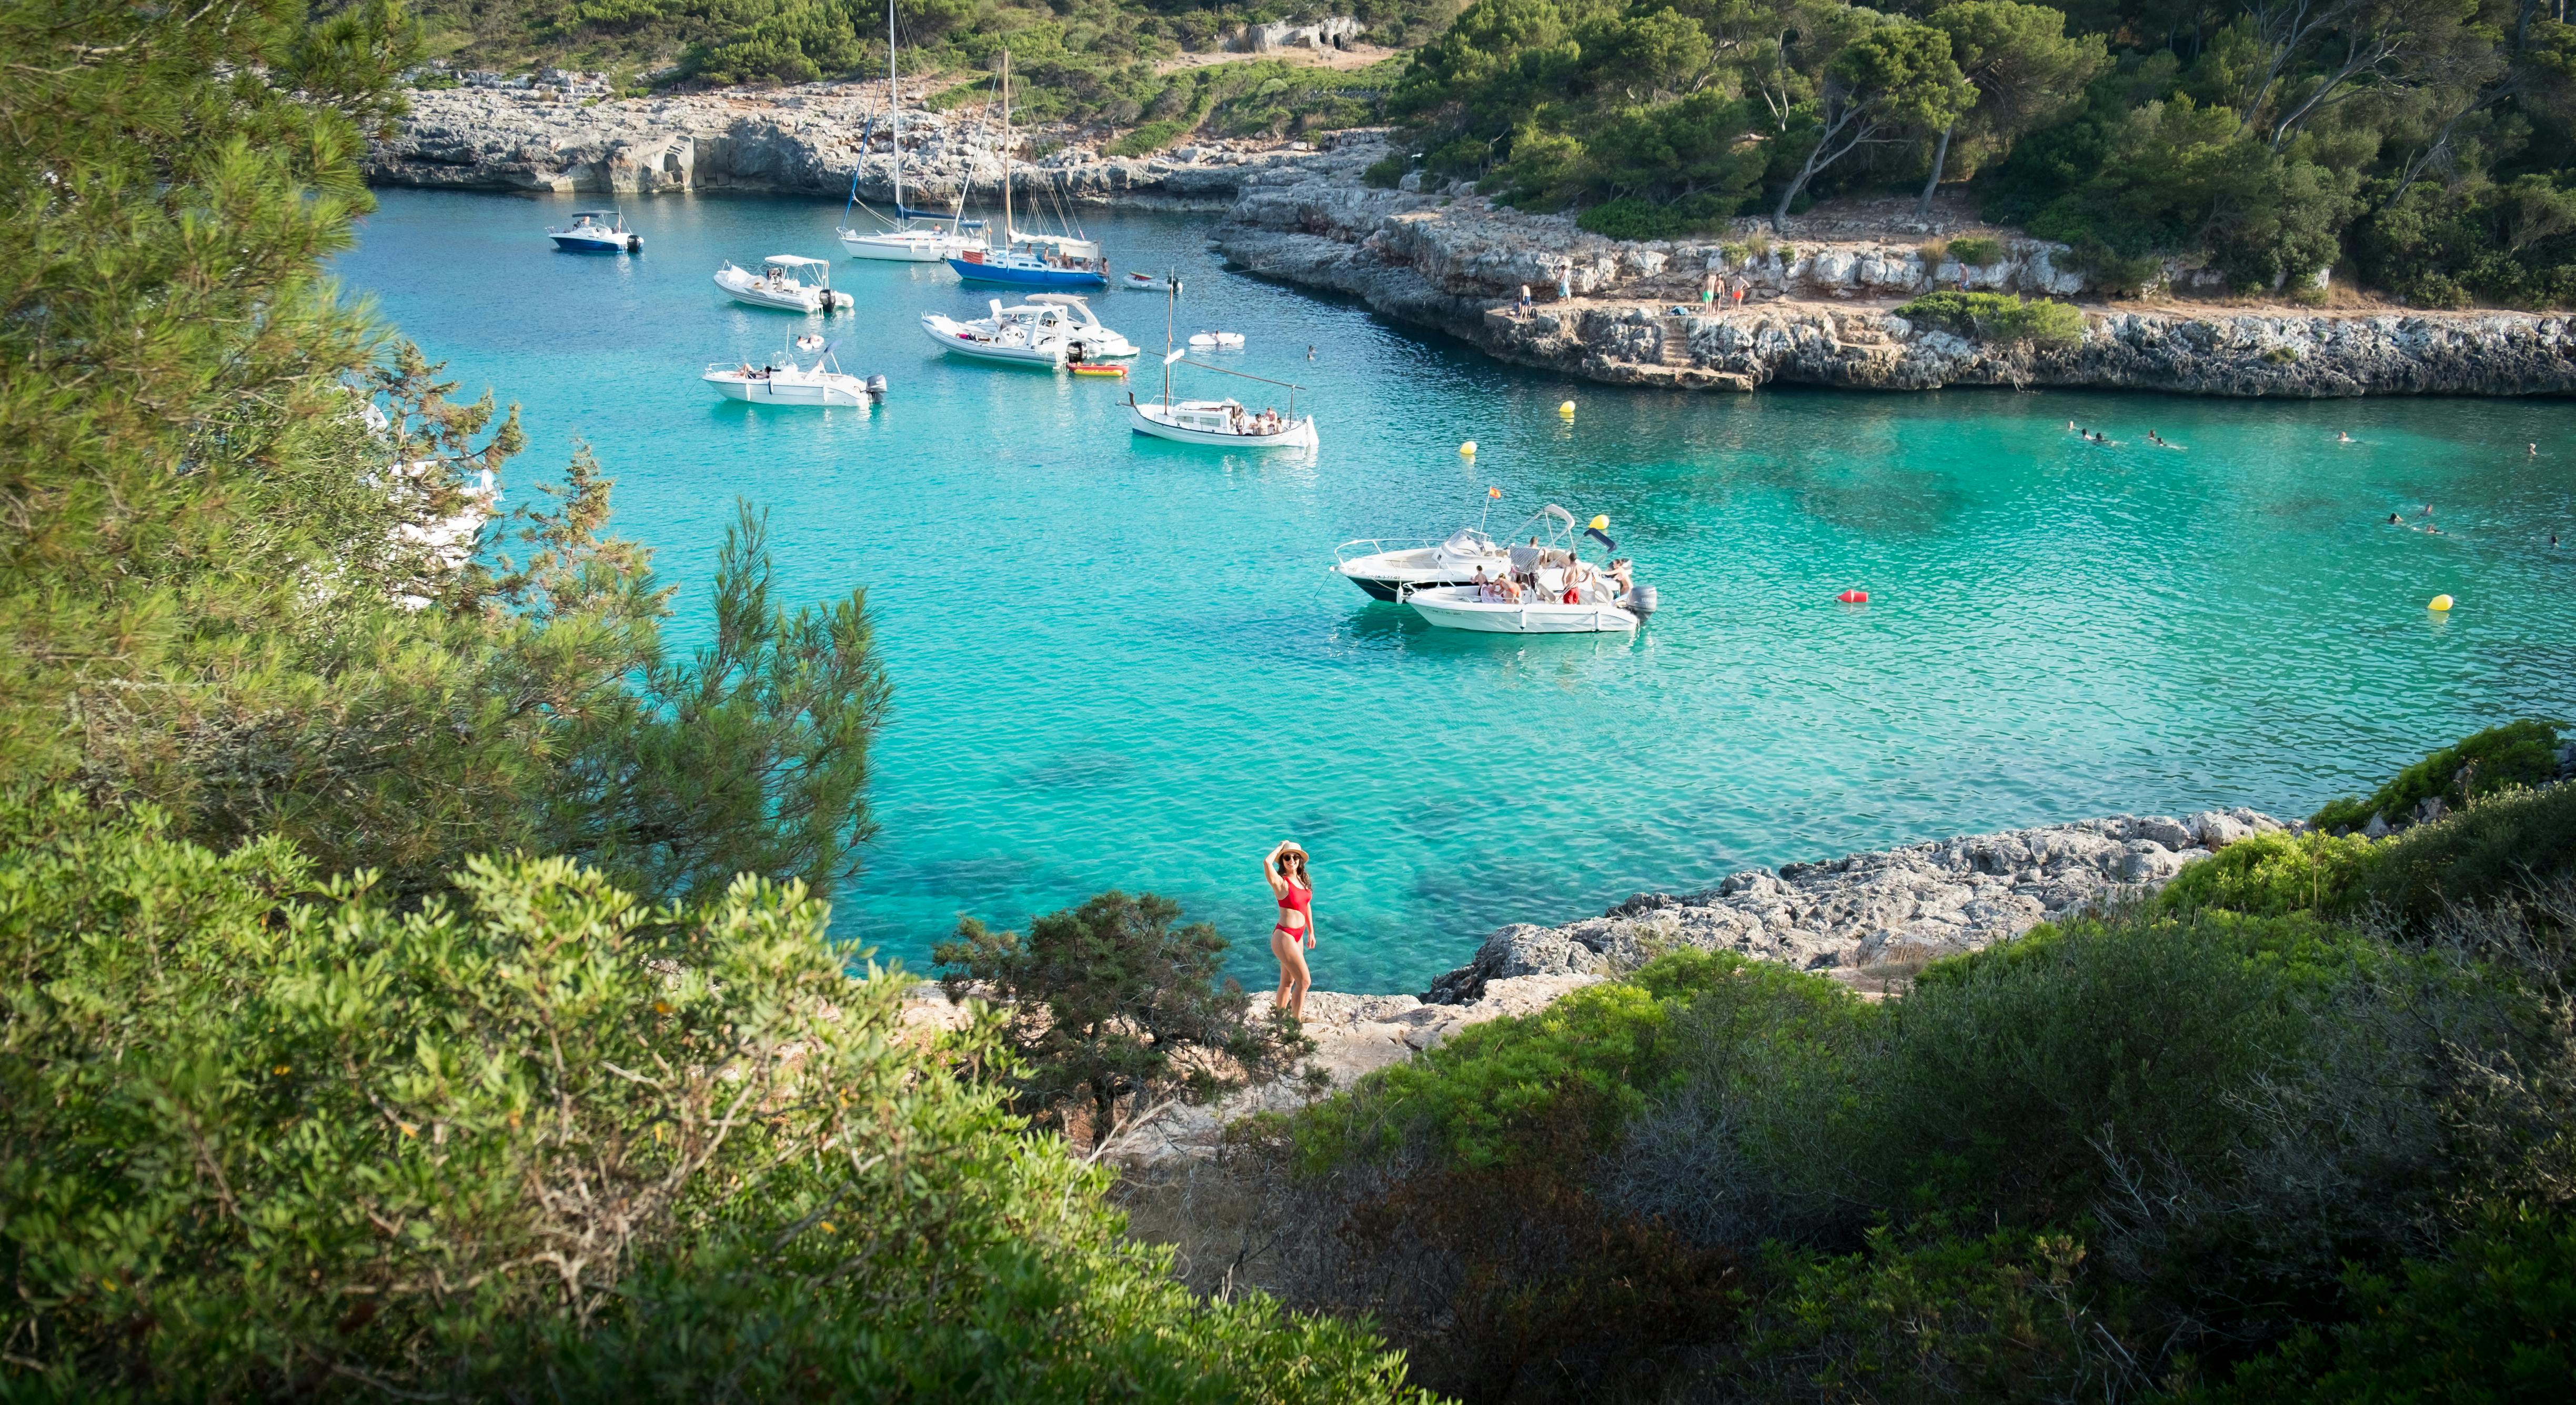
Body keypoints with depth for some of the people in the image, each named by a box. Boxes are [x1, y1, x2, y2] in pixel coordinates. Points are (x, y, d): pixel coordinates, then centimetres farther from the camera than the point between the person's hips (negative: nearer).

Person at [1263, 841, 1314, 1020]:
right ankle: (1296, 1022, 1)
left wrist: (1311, 932, 22)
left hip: (1298, 936, 8)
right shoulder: (1281, 882, -14)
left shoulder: (1303, 880, 8)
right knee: (1304, 981, -8)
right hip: (1284, 936, -8)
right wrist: (1280, 847, -16)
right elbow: (1267, 862, -33)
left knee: (1288, 982, 17)